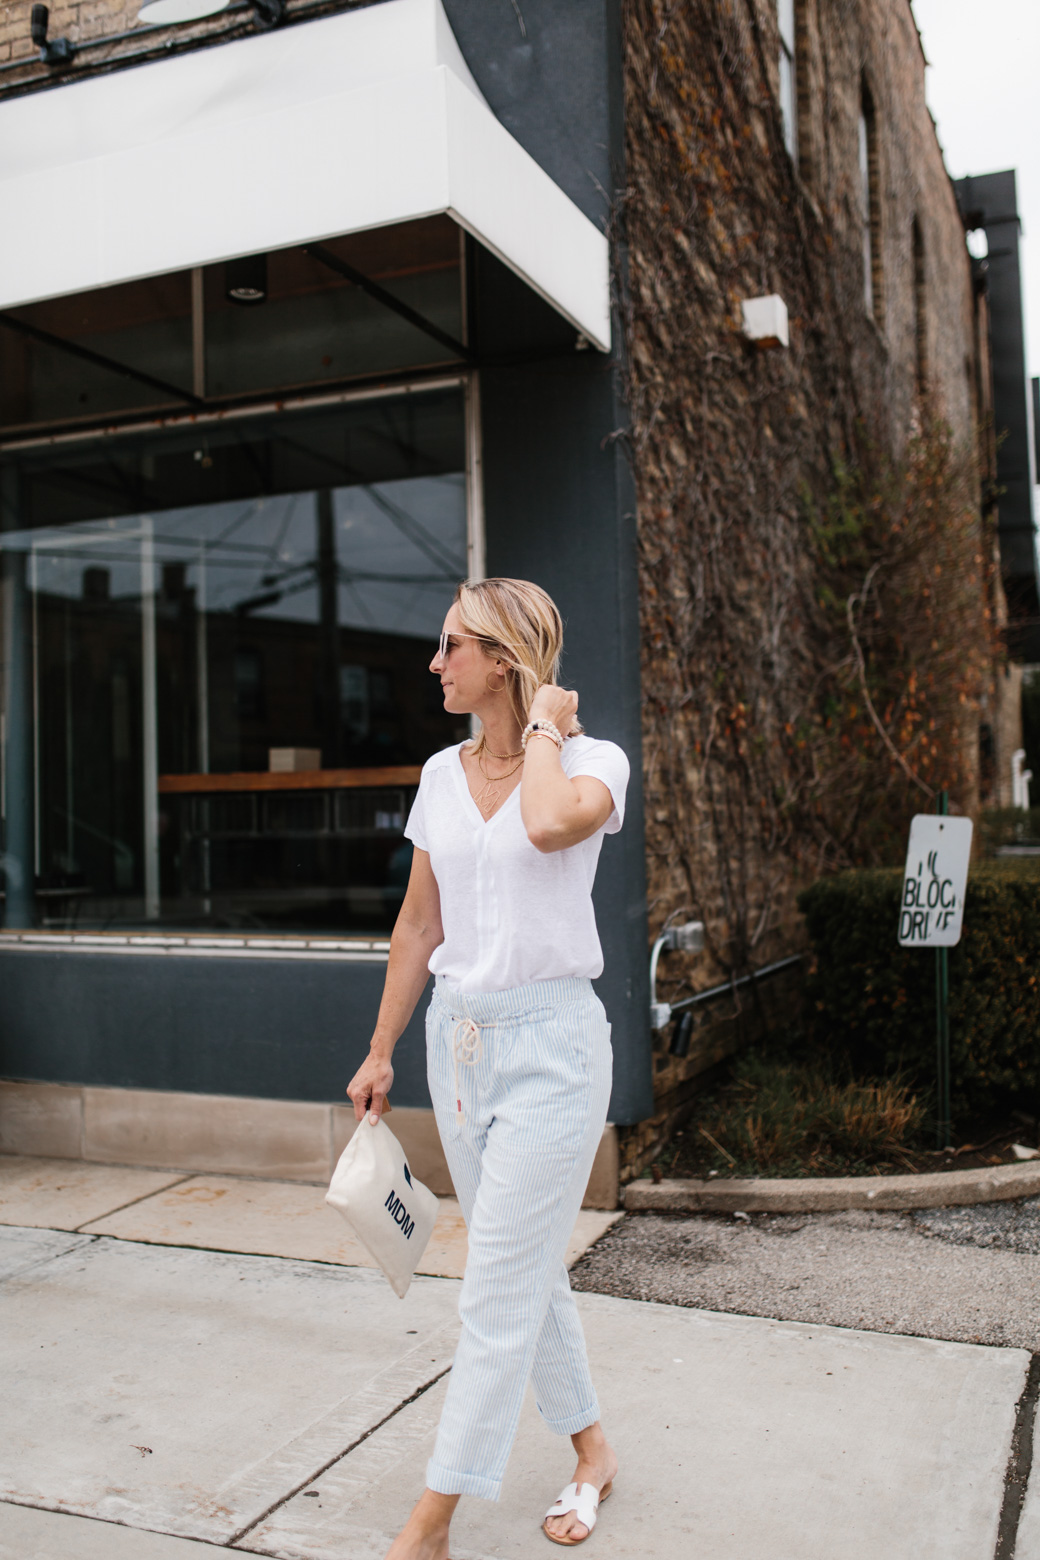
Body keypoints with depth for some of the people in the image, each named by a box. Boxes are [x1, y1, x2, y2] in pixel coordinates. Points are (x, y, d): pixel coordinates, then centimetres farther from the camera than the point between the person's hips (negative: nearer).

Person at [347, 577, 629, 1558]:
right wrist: (380, 1053, 14)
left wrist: (543, 728, -16)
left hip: (549, 1042, -6)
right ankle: (591, 1452, 38)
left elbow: (549, 824, -35)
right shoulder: (441, 775, 7)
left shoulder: (592, 760, -9)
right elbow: (419, 925, 12)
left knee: (498, 1293, 1)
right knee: (528, 1272, 17)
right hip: (458, 1038, 6)